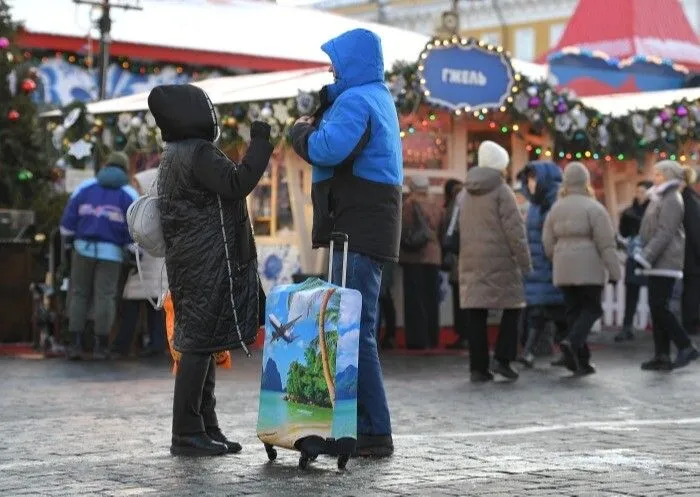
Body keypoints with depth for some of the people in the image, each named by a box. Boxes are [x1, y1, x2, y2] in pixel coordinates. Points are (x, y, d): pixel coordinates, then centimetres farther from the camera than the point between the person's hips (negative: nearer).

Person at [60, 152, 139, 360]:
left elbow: (68, 219, 3)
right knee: (105, 296, 1)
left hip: (84, 248, 1)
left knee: (79, 295, 8)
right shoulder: (130, 194, 3)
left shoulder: (85, 187, 7)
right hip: (111, 251, -1)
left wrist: (69, 236, 17)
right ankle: (101, 346, -1)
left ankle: (75, 344, 0)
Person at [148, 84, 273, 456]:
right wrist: (260, 143, -14)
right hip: (208, 266, -10)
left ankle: (205, 428, 16)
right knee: (199, 345, -9)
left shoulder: (174, 156, 18)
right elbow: (237, 184, -22)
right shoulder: (198, 154, -14)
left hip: (191, 265, 10)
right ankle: (187, 433, -7)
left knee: (200, 345, 11)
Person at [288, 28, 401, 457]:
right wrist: (315, 124, 6)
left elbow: (328, 149, -25)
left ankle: (375, 433, -11)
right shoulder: (378, 97, 22)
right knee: (356, 329, 16)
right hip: (369, 229, 11)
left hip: (357, 232, -11)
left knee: (354, 331, -11)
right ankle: (366, 427, 21)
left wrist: (300, 131, -6)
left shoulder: (356, 100, -12)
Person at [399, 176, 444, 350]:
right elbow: (441, 230, 10)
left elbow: (405, 228, -10)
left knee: (414, 298, -4)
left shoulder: (410, 203, -8)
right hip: (433, 255, 5)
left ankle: (417, 338, -7)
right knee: (431, 298, 11)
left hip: (414, 257, -5)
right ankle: (432, 338, 13)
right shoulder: (437, 206, 8)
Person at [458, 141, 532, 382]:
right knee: (512, 307, 6)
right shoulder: (501, 190, -7)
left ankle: (478, 367, 1)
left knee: (476, 313, 3)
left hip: (471, 261, 6)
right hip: (499, 261, -6)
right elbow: (514, 229, -11)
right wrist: (525, 262, -8)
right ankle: (502, 358, -4)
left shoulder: (465, 193, 14)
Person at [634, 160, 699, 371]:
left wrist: (646, 256, -21)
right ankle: (662, 355, 7)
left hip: (666, 264, -10)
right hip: (659, 263, 10)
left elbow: (665, 233, -19)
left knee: (659, 307, -12)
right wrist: (644, 255, 20)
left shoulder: (671, 201, -11)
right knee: (657, 308, 7)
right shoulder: (660, 199, 20)